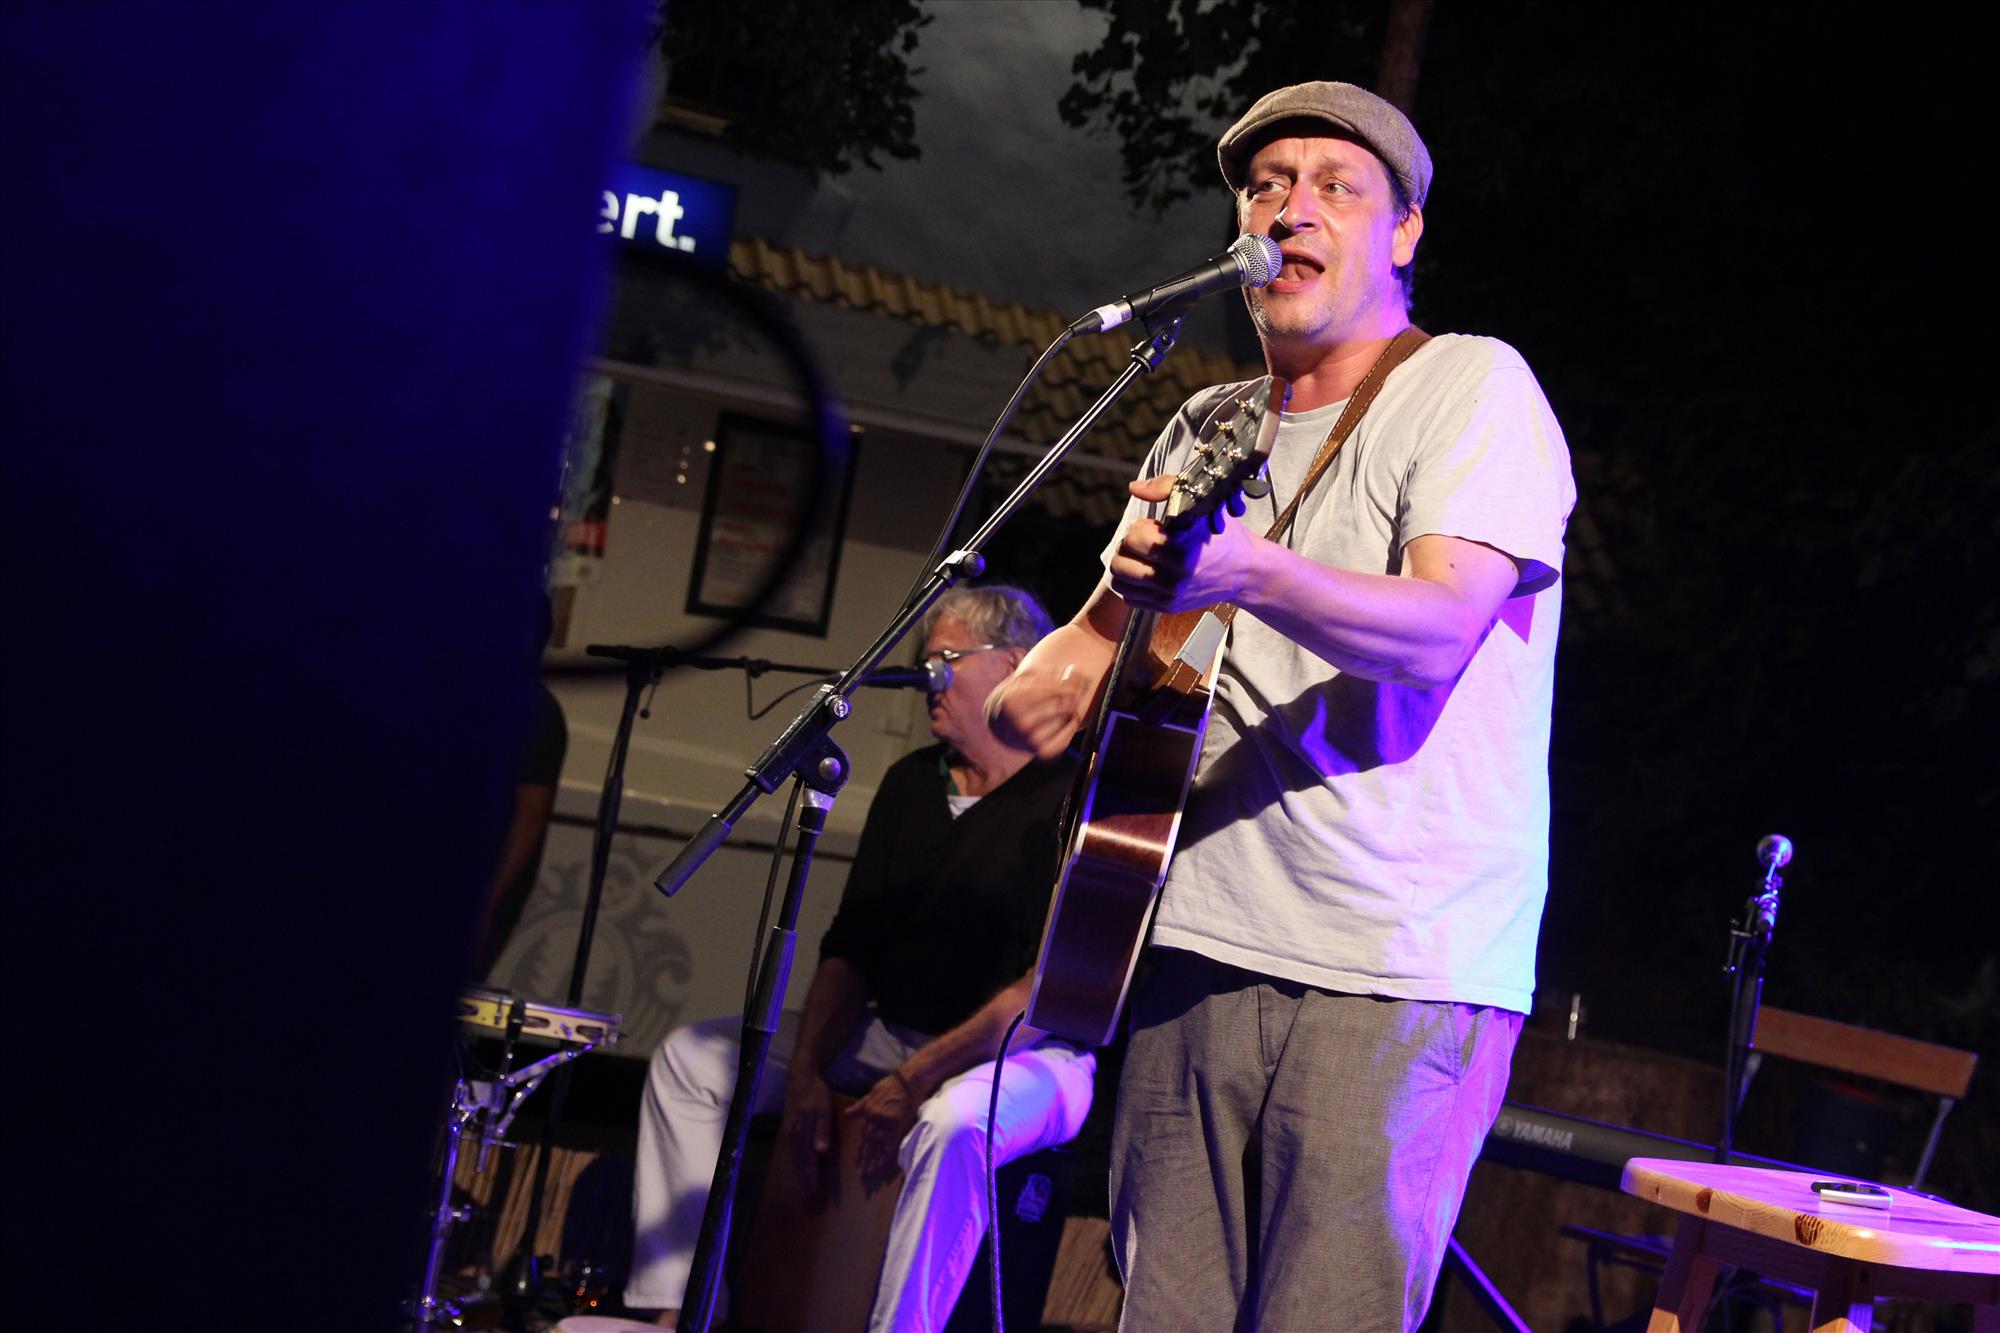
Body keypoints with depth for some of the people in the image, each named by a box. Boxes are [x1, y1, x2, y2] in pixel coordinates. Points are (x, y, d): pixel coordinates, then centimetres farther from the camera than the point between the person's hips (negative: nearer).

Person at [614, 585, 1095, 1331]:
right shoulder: (912, 784, 11)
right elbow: (852, 945, 9)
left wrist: (917, 1079, -25)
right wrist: (807, 1072, -6)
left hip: (1029, 1054, -8)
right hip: (892, 1037, 8)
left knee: (954, 1122, -41)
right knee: (693, 1055, 2)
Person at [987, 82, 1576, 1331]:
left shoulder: (1473, 386, -3)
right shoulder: (1207, 430, 17)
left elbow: (1440, 627, -19)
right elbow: (1107, 623, 25)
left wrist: (1251, 573, -37)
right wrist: (1063, 671, 0)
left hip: (1401, 975, -6)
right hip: (1201, 947, 6)